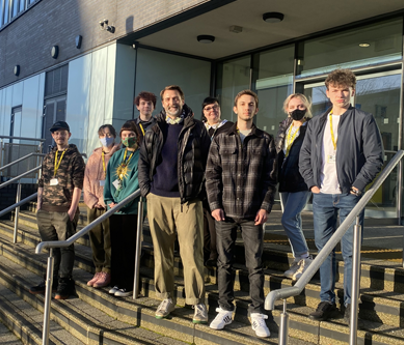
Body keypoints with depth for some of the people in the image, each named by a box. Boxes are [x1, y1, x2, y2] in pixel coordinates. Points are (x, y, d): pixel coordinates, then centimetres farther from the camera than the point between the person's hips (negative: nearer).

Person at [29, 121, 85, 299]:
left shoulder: (75, 157, -1)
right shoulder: (48, 157, 17)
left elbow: (78, 185, -7)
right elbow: (41, 182, 18)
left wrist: (72, 209, -13)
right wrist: (39, 204, 8)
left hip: (64, 210, -5)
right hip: (46, 210, 6)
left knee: (66, 246, -1)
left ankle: (65, 283, 6)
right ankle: (51, 280, 20)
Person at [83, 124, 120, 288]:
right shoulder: (93, 157, 17)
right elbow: (87, 181, 13)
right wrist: (93, 200, -1)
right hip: (93, 205, 5)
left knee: (109, 239, -5)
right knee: (95, 239, 6)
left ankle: (107, 272, 2)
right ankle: (98, 270, 14)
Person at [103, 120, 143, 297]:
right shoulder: (116, 156, 15)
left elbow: (137, 183, -11)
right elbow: (109, 179, 14)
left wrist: (121, 202, -14)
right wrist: (109, 200, 0)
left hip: (131, 209, -5)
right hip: (115, 209, 5)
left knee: (128, 248, -1)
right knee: (116, 246, 9)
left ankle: (127, 285, 8)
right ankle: (116, 282, 19)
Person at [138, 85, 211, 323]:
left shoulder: (197, 128, 5)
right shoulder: (154, 131, 13)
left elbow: (209, 161, 3)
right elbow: (143, 161, 17)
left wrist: (200, 189, -4)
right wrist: (146, 188, 6)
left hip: (188, 200, -3)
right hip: (158, 199, 3)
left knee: (192, 251, -5)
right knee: (162, 251, 8)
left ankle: (198, 302, 4)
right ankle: (167, 297, 19)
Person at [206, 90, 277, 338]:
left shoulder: (266, 140, 6)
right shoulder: (221, 139, 8)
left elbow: (271, 177, 3)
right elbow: (212, 174, 6)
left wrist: (265, 206, -6)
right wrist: (215, 204, -3)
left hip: (253, 214, -1)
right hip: (225, 211, 1)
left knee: (255, 265, 2)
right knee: (225, 263, 8)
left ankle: (257, 314, 12)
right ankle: (225, 310, 20)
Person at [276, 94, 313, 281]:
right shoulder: (284, 127, 13)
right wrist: (277, 177, 14)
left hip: (301, 182, -7)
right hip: (285, 181, 7)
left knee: (288, 220, -14)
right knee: (294, 221, 12)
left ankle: (305, 258, 1)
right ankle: (299, 261, 22)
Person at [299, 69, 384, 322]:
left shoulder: (364, 120, 0)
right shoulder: (316, 124, 13)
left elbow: (376, 157, -5)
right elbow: (305, 156, 15)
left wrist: (358, 185, -10)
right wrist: (312, 183, 3)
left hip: (350, 196, -4)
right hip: (322, 196, 4)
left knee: (350, 251, 1)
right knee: (324, 249, 8)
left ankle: (351, 302, 14)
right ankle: (327, 300, 19)